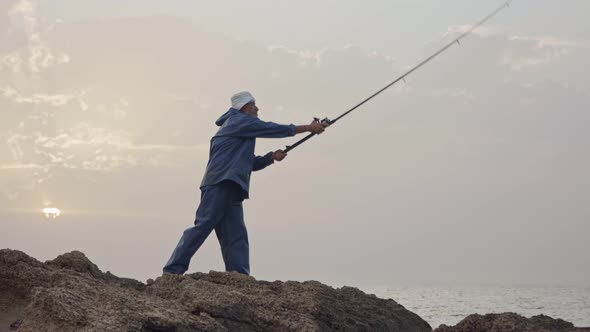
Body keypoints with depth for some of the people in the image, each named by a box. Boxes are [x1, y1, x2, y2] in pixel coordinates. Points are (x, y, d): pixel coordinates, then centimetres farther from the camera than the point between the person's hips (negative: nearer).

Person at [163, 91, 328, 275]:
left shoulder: (241, 128, 30)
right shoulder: (239, 121, 3)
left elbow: (251, 163, 31)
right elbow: (270, 129, -2)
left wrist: (272, 156, 13)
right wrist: (308, 128, 1)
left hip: (230, 189, 10)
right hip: (220, 183, -10)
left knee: (236, 238, 1)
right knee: (203, 225, -15)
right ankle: (172, 270, -16)